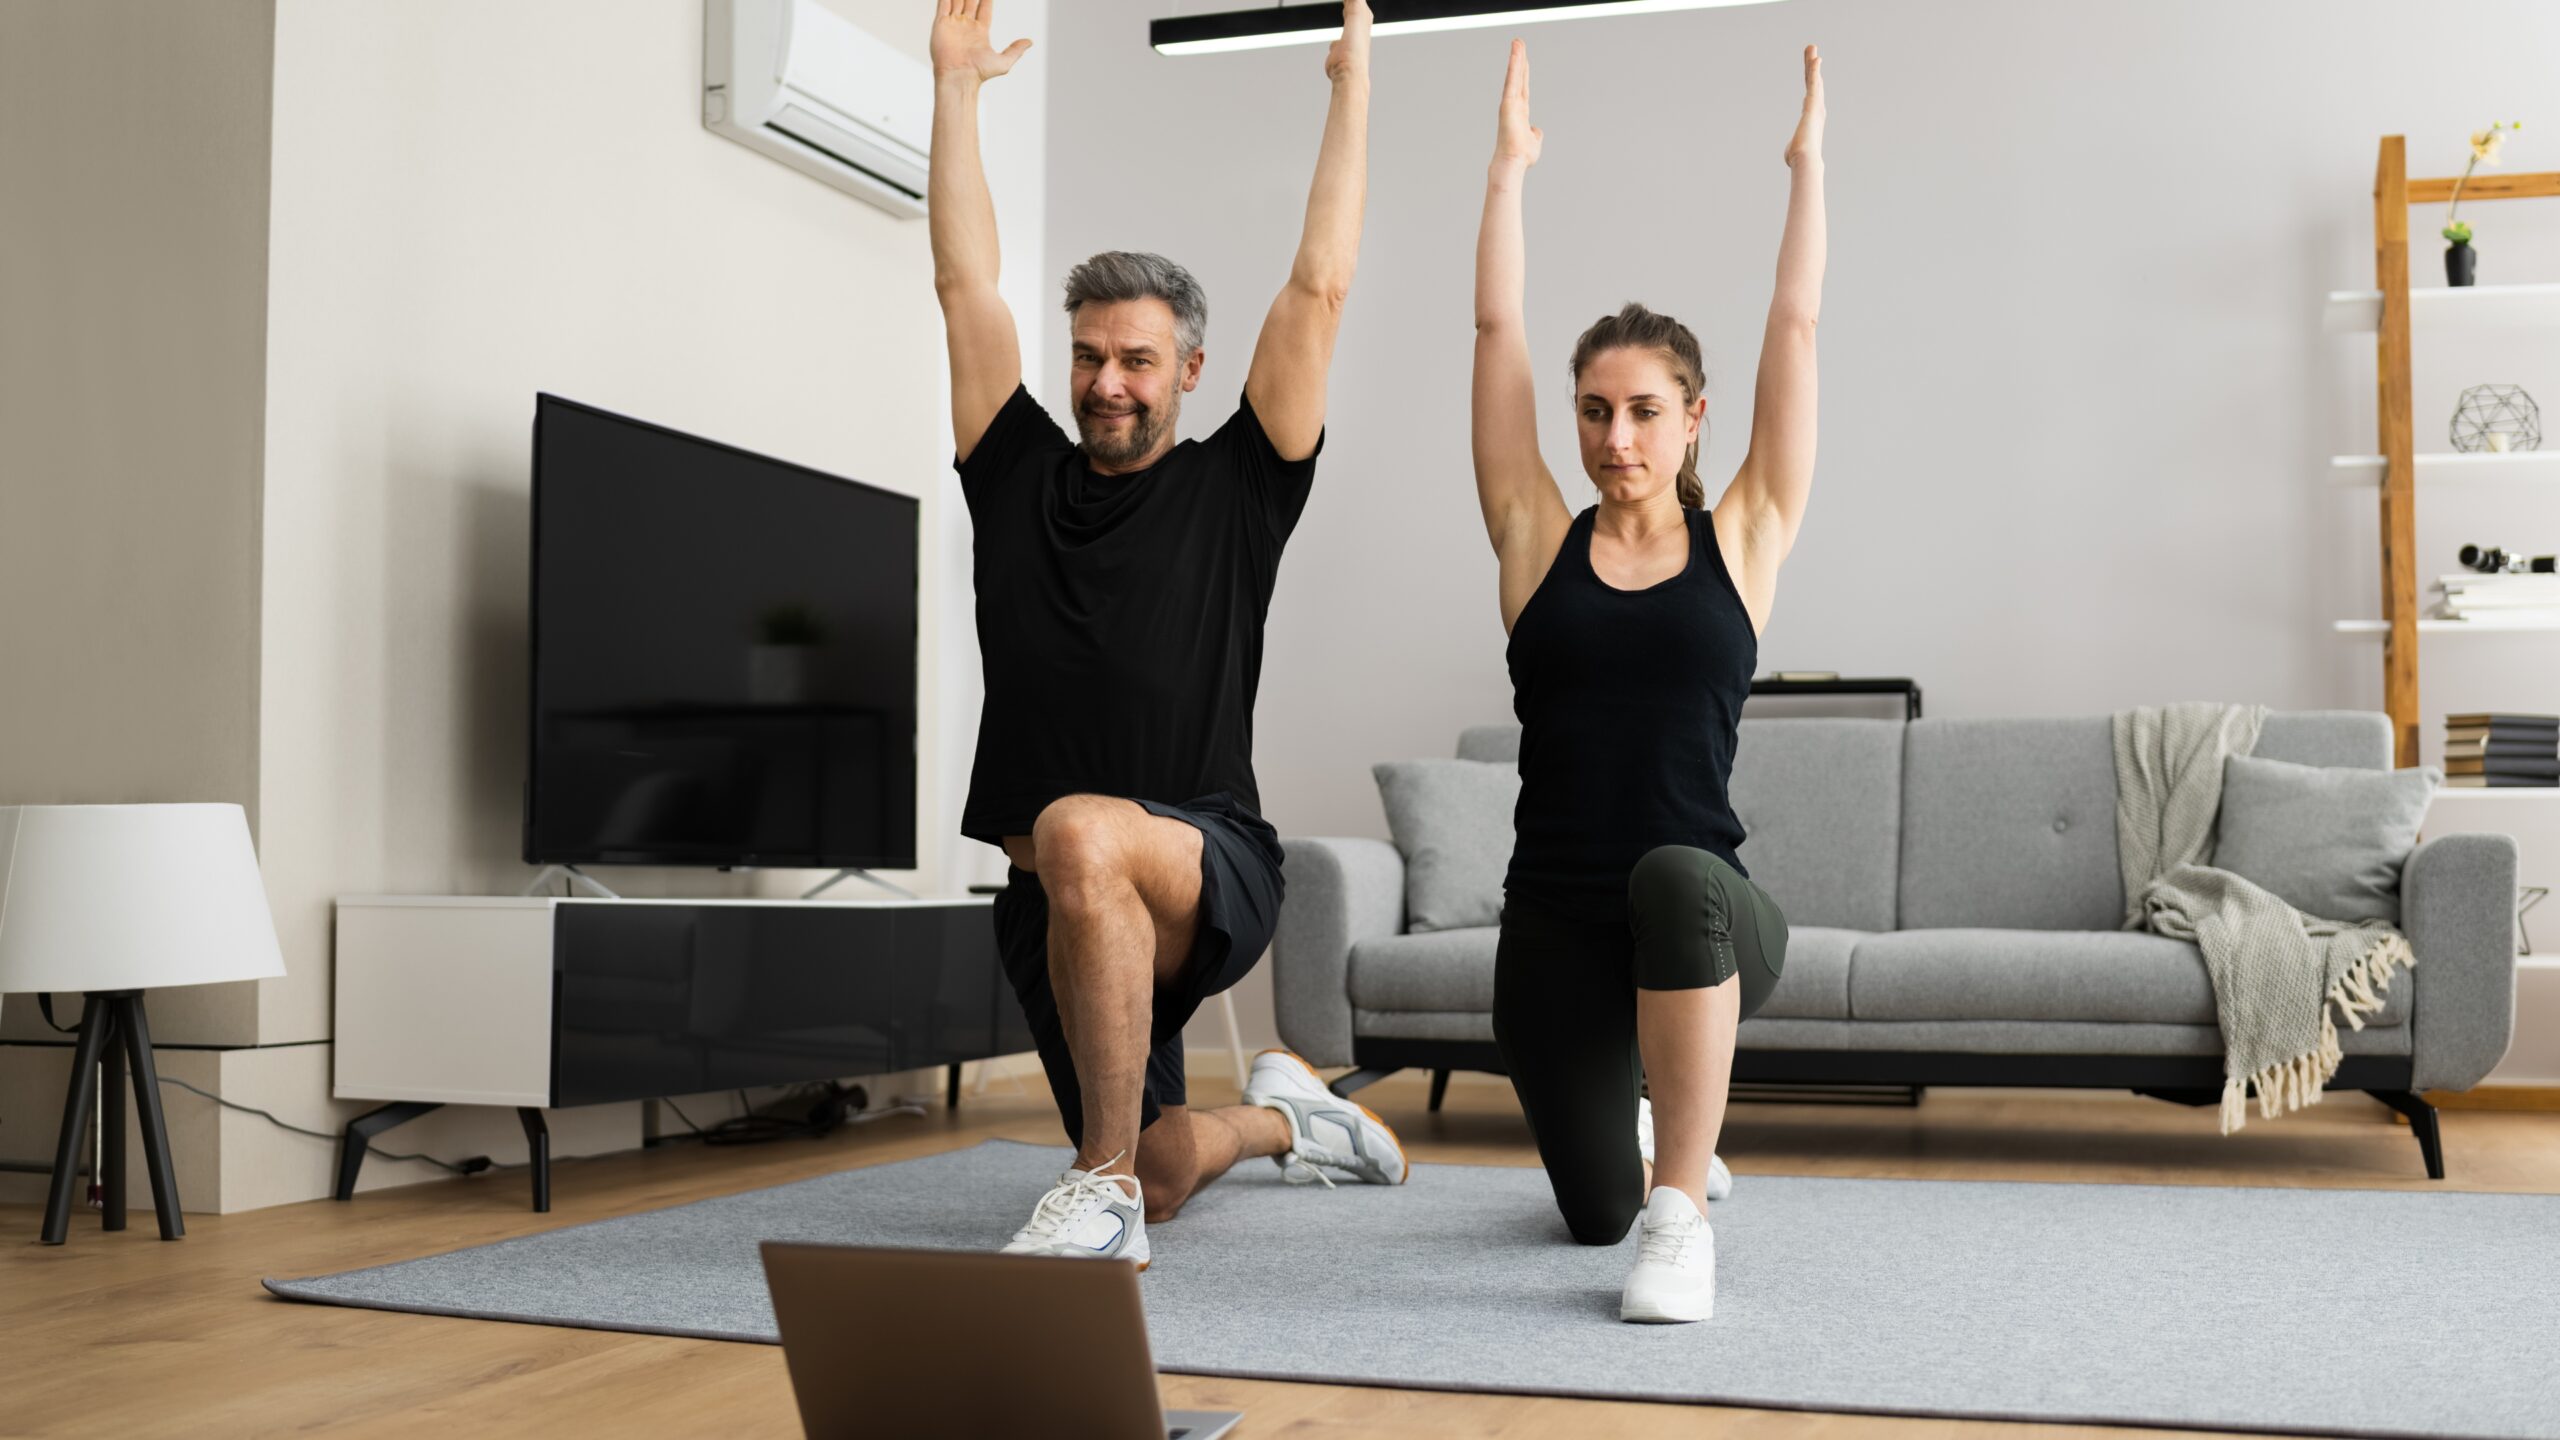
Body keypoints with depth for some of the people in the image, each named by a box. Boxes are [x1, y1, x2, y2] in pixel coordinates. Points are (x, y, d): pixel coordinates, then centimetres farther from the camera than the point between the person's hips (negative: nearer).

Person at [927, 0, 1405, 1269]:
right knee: (1164, 1176, 14)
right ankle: (1276, 1115, 51)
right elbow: (964, 282, 9)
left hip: (1210, 869, -5)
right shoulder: (1018, 478, 11)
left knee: (1081, 835, -41)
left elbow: (1318, 286, -1)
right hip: (1058, 899, 5)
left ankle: (1103, 1195, -27)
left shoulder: (1233, 488, 2)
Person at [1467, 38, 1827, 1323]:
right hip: (1554, 929, 3)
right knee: (1593, 1211, 12)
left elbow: (1796, 326, 2)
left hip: (1707, 921, -2)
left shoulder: (1742, 541, 3)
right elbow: (1496, 329, 4)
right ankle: (1656, 1137, 51)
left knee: (1675, 877, -39)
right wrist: (1510, 164, 9)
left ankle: (1685, 1213, -25)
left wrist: (1809, 161, 8)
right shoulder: (1537, 542, 5)